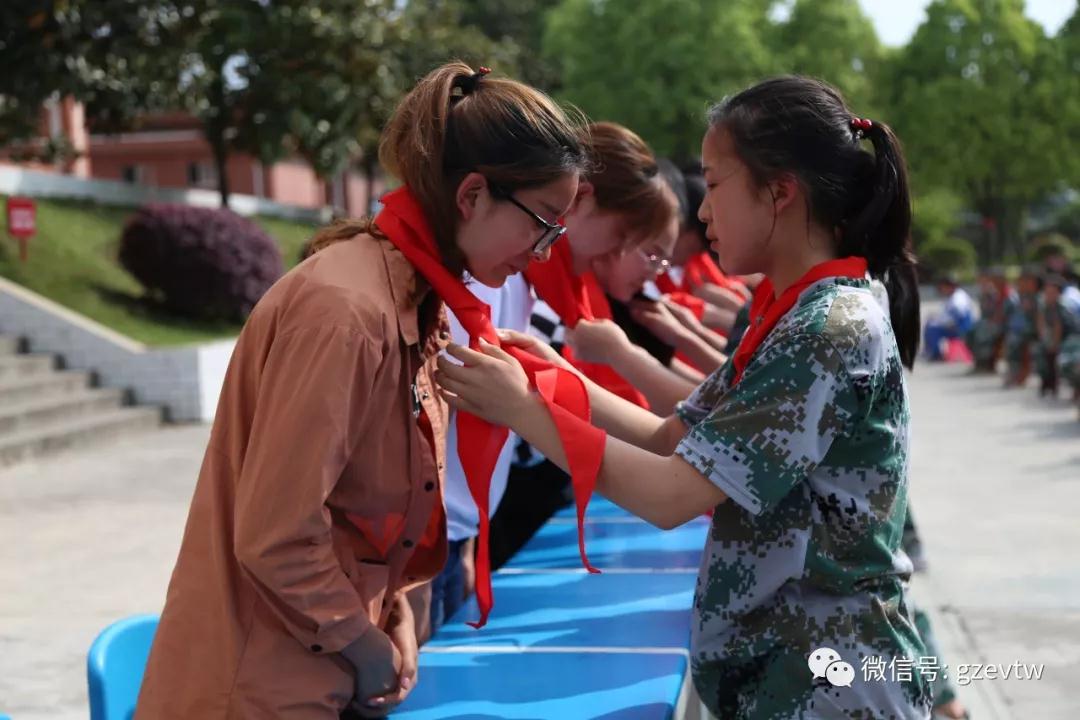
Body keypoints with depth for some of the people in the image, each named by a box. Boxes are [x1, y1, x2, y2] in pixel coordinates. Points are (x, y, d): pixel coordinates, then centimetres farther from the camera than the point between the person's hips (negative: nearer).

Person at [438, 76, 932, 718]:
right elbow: (676, 440, 9)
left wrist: (523, 411, -16)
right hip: (777, 661, 9)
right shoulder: (797, 316, 8)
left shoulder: (832, 328, -22)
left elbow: (672, 495, -24)